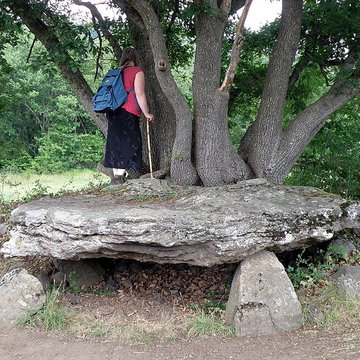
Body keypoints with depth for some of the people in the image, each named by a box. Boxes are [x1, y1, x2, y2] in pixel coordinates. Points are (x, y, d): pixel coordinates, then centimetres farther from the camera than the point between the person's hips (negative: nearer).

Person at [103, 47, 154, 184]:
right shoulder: (137, 71, -1)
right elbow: (140, 94, -8)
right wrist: (146, 114, -4)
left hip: (113, 113, 7)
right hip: (129, 113, -6)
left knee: (115, 143, 9)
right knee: (130, 143, -3)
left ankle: (116, 175, 10)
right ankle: (120, 175, -11)